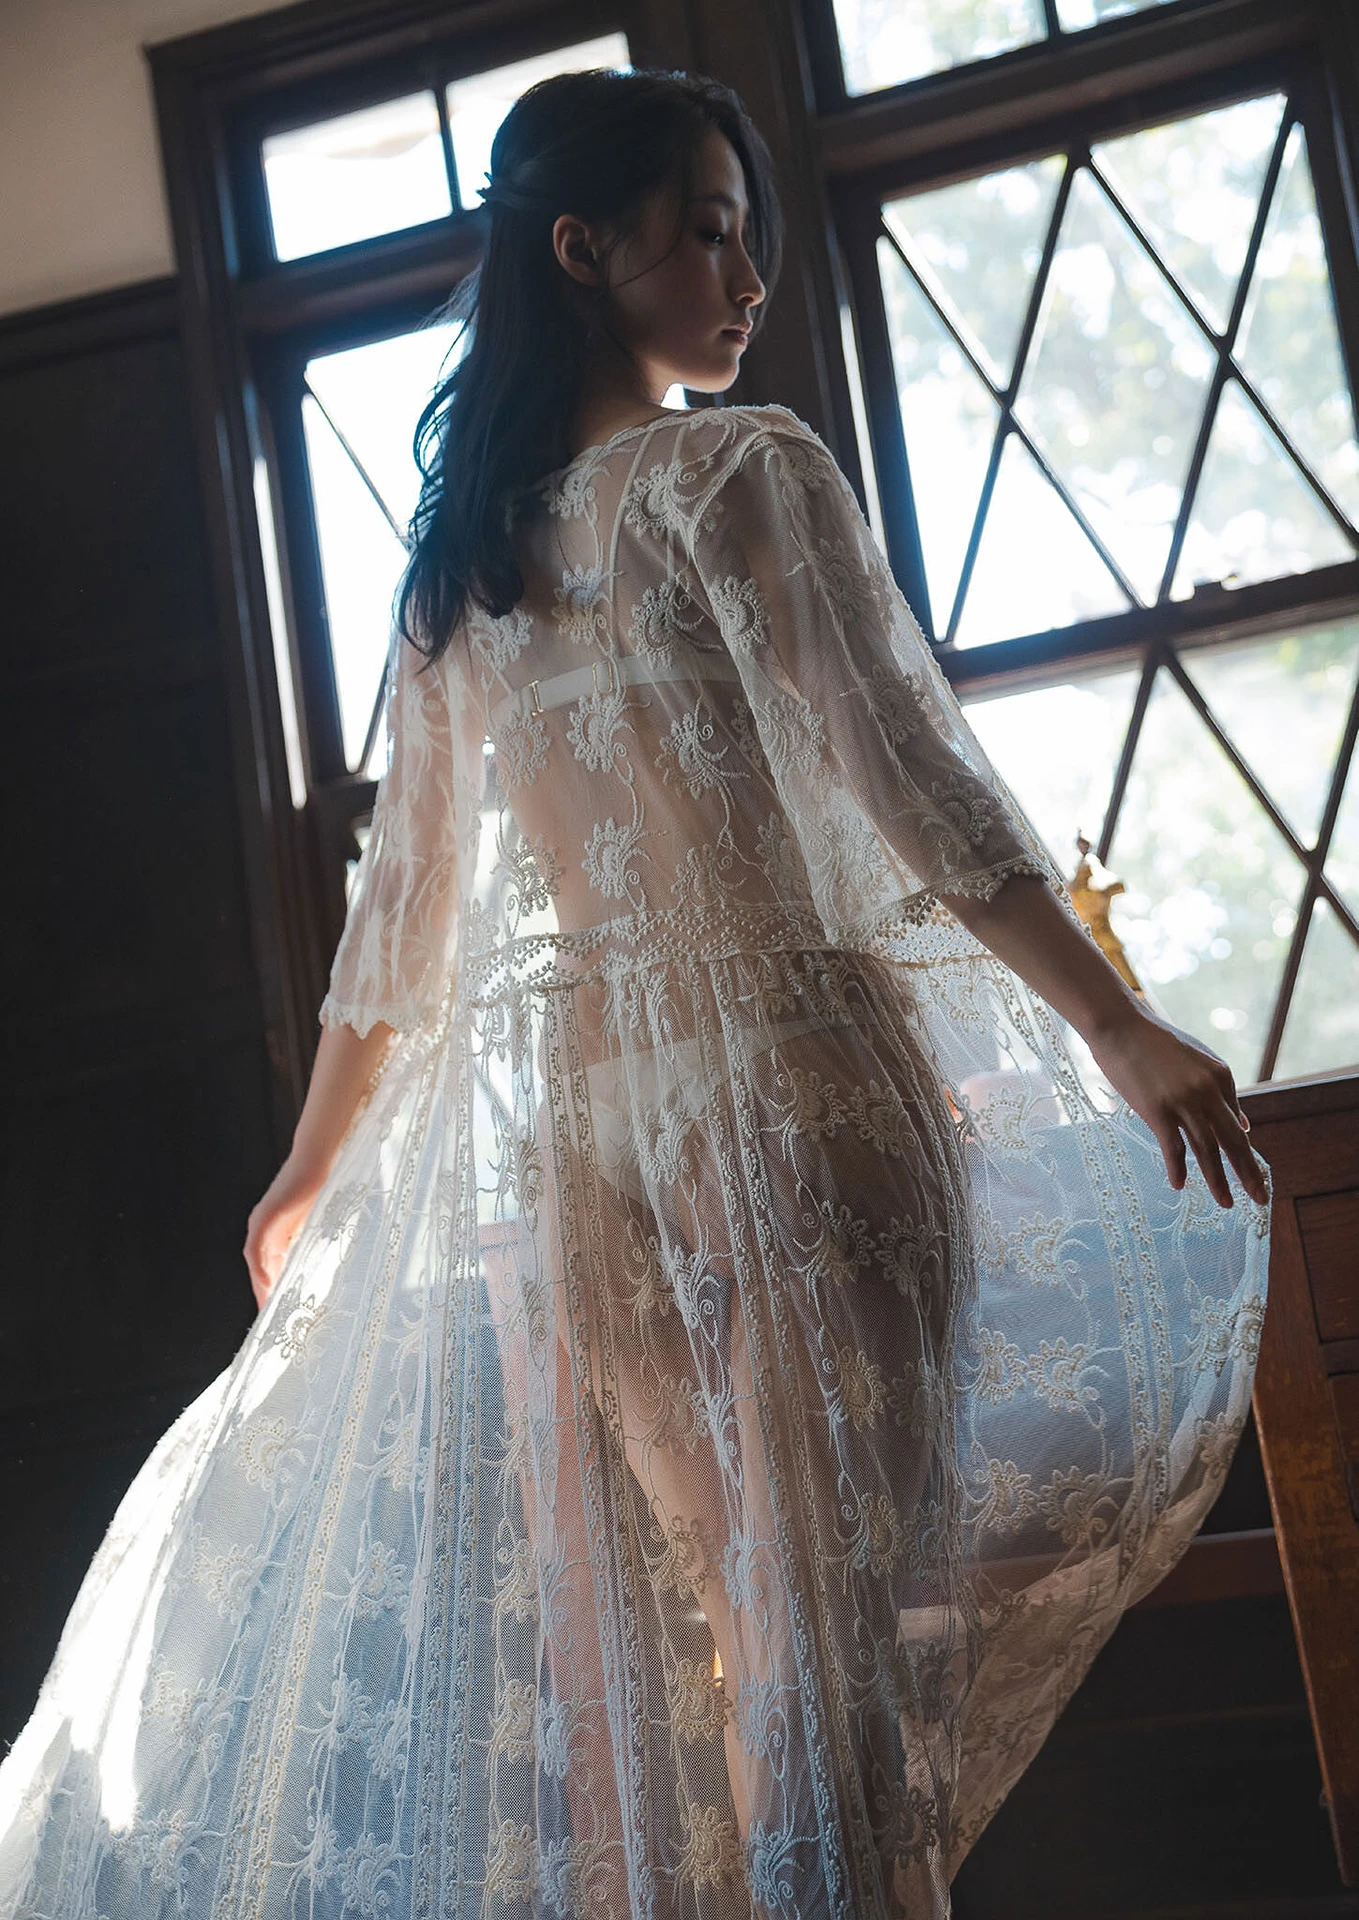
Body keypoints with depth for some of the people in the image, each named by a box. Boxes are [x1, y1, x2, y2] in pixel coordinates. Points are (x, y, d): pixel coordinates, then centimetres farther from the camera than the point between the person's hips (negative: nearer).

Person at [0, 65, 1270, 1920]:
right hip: (790, 1075, -6)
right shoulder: (742, 470, -5)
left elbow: (399, 901, 18)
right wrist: (1122, 1029, -9)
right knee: (836, 1620, -1)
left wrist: (317, 1170, 28)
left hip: (571, 1119, 7)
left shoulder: (461, 556, 14)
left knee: (657, 1646, 15)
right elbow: (911, 785, -13)